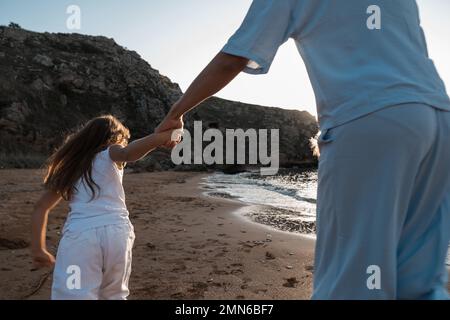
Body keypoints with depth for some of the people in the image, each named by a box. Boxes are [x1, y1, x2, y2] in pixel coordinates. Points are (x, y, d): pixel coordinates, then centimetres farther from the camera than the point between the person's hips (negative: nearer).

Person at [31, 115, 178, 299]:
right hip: (116, 231, -1)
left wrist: (38, 250, 28)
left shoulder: (70, 166, 25)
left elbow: (41, 207, 24)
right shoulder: (109, 153, 15)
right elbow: (128, 154, -11)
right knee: (114, 295, 19)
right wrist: (162, 137, -23)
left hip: (79, 234, 1)